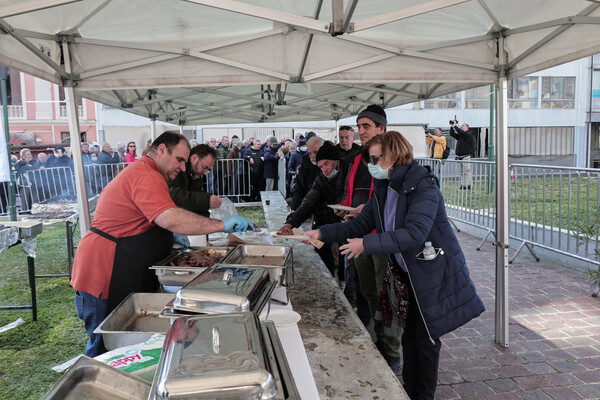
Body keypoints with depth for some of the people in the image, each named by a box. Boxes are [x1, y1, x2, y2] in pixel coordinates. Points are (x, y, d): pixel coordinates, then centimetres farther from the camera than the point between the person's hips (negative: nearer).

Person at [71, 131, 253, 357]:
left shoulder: (138, 173, 19)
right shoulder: (146, 176, -18)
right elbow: (171, 218, -33)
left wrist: (170, 236, 11)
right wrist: (222, 225, -28)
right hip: (104, 277, -11)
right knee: (105, 347, 0)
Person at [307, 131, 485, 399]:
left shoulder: (423, 186, -22)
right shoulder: (383, 188, 3)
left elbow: (415, 234, -32)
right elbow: (361, 224, 6)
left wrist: (367, 244, -32)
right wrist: (322, 233, -5)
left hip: (433, 273, -7)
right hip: (406, 274, 7)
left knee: (425, 337, 5)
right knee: (409, 334, 16)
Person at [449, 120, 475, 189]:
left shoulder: (469, 134, -5)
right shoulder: (460, 135, 18)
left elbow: (461, 132, -22)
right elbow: (452, 134, 15)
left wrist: (455, 126, -16)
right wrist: (452, 126, 3)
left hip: (466, 156, -8)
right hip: (460, 156, 8)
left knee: (466, 171, -8)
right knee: (462, 172, 8)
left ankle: (468, 185, -7)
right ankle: (463, 185, 12)